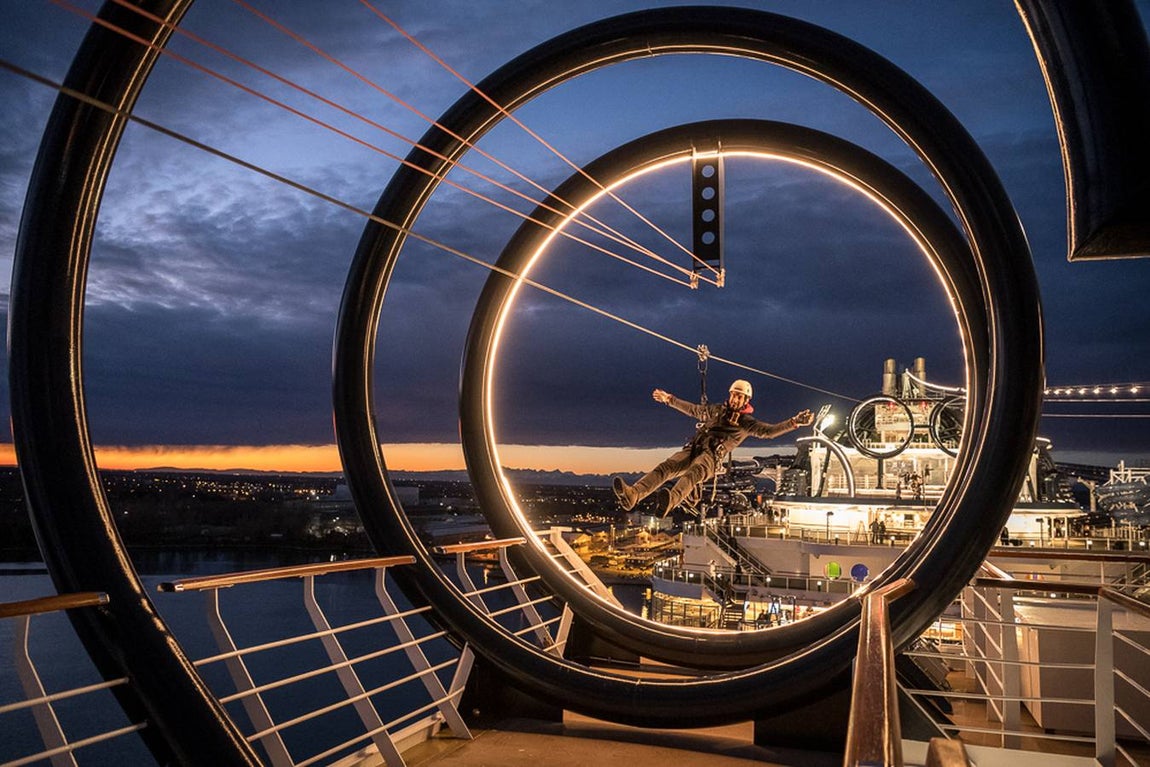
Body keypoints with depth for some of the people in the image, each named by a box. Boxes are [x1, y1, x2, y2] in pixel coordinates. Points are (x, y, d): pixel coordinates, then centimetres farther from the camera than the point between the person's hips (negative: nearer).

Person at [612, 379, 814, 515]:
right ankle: (632, 495, -45)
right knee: (666, 467, -24)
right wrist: (669, 400, 47)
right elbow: (693, 410, 41)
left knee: (694, 472, -40)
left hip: (712, 457, -5)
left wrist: (793, 422, -12)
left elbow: (768, 431, 2)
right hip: (693, 448, 5)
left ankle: (671, 501, -70)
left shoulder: (746, 422, 16)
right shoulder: (718, 410, 29)